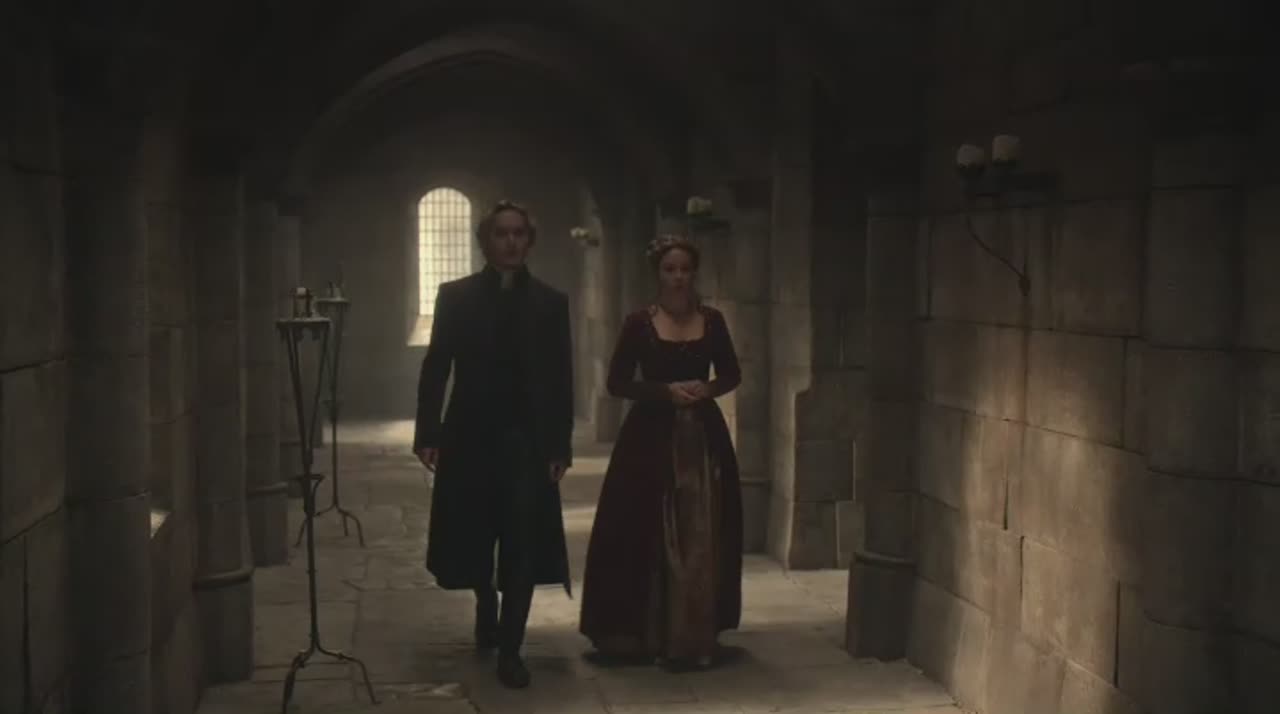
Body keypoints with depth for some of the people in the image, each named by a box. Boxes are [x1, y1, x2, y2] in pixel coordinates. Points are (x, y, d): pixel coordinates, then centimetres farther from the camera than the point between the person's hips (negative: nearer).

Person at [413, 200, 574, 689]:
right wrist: (427, 434, -7)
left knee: (522, 545, -4)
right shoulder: (455, 296, 3)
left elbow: (561, 380, 2)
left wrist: (560, 446, -4)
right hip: (470, 437, 0)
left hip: (528, 440, 0)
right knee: (475, 538, 11)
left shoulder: (550, 302, 4)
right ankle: (486, 611, 39)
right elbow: (435, 368, 0)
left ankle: (510, 649, 4)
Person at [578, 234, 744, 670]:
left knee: (701, 539, 2)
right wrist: (667, 390, -14)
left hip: (703, 436, 2)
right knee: (647, 537, -1)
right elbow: (617, 382, -3)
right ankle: (643, 635, 8)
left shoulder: (712, 321, 6)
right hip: (651, 438, -2)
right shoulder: (639, 323, -1)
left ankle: (694, 638, 9)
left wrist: (707, 389, -7)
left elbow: (732, 374, 14)